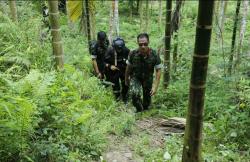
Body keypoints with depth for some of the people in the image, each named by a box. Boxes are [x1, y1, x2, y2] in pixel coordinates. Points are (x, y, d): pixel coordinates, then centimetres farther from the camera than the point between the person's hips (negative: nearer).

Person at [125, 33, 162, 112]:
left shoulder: (154, 55, -25)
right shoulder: (133, 54, -24)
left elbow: (158, 71, -16)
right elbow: (128, 67, -6)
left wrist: (155, 87, -21)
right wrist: (126, 79, 7)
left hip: (147, 78, 1)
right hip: (135, 77, -1)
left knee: (147, 97, 12)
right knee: (135, 94, -24)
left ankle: (145, 110, 44)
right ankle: (139, 110, 5)